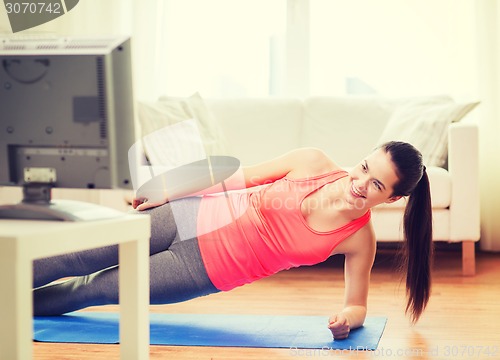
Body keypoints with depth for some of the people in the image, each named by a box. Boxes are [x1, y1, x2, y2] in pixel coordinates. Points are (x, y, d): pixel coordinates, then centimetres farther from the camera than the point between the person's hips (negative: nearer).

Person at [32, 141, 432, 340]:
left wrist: (347, 317, -27)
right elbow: (243, 176, -4)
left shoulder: (359, 239, -16)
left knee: (93, 289, 7)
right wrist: (165, 193, 2)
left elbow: (357, 303, -2)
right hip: (194, 215, 1)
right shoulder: (312, 162, -15)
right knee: (76, 259, 4)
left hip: (207, 270, -1)